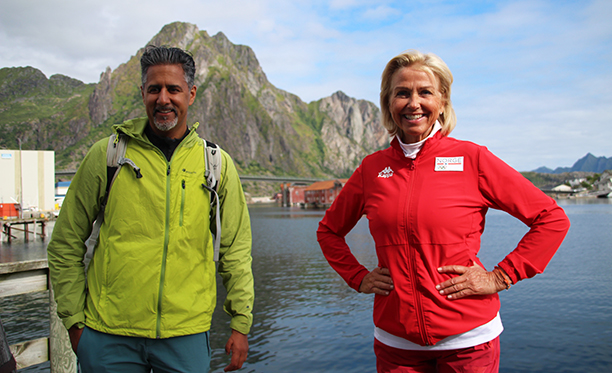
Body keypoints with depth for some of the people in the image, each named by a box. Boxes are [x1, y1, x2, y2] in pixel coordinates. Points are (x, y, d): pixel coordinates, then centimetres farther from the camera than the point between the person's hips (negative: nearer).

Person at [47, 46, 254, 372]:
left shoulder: (217, 163, 2)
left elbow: (235, 250, 6)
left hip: (186, 335, 1)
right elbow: (66, 244, 6)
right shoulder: (106, 154, 0)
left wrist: (240, 323, 4)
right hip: (108, 336, 0)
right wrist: (74, 320, 4)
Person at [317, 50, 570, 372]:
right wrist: (358, 277, 5)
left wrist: (500, 276, -7)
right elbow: (329, 230, 16)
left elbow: (553, 219, -3)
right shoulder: (372, 168, 1)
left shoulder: (470, 158, -7)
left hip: (467, 339, -2)